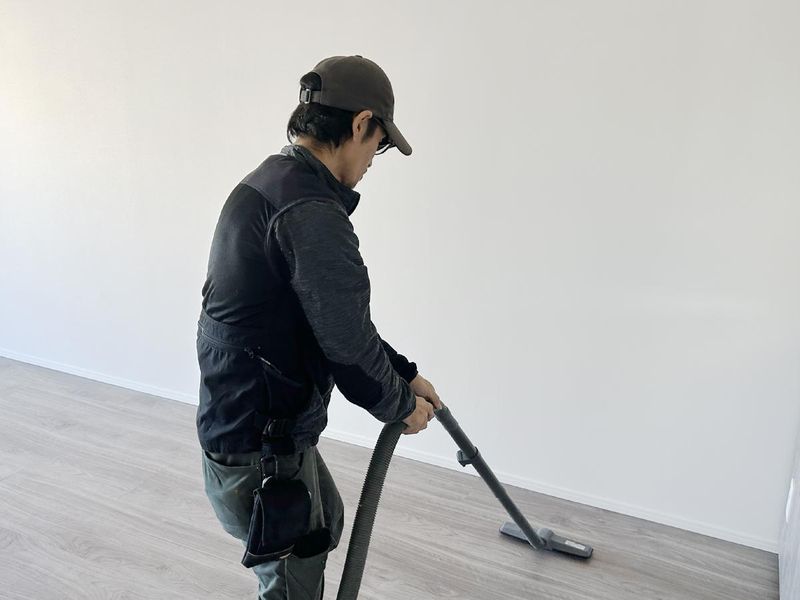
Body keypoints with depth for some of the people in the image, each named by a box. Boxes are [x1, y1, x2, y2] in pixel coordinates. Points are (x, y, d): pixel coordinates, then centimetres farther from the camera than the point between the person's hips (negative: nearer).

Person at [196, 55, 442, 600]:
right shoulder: (311, 212, -27)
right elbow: (348, 344, -22)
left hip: (241, 419, 10)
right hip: (261, 446, -10)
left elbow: (341, 319, 12)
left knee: (326, 522, 30)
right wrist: (401, 404, -2)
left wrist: (405, 374, 14)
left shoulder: (267, 184, 8)